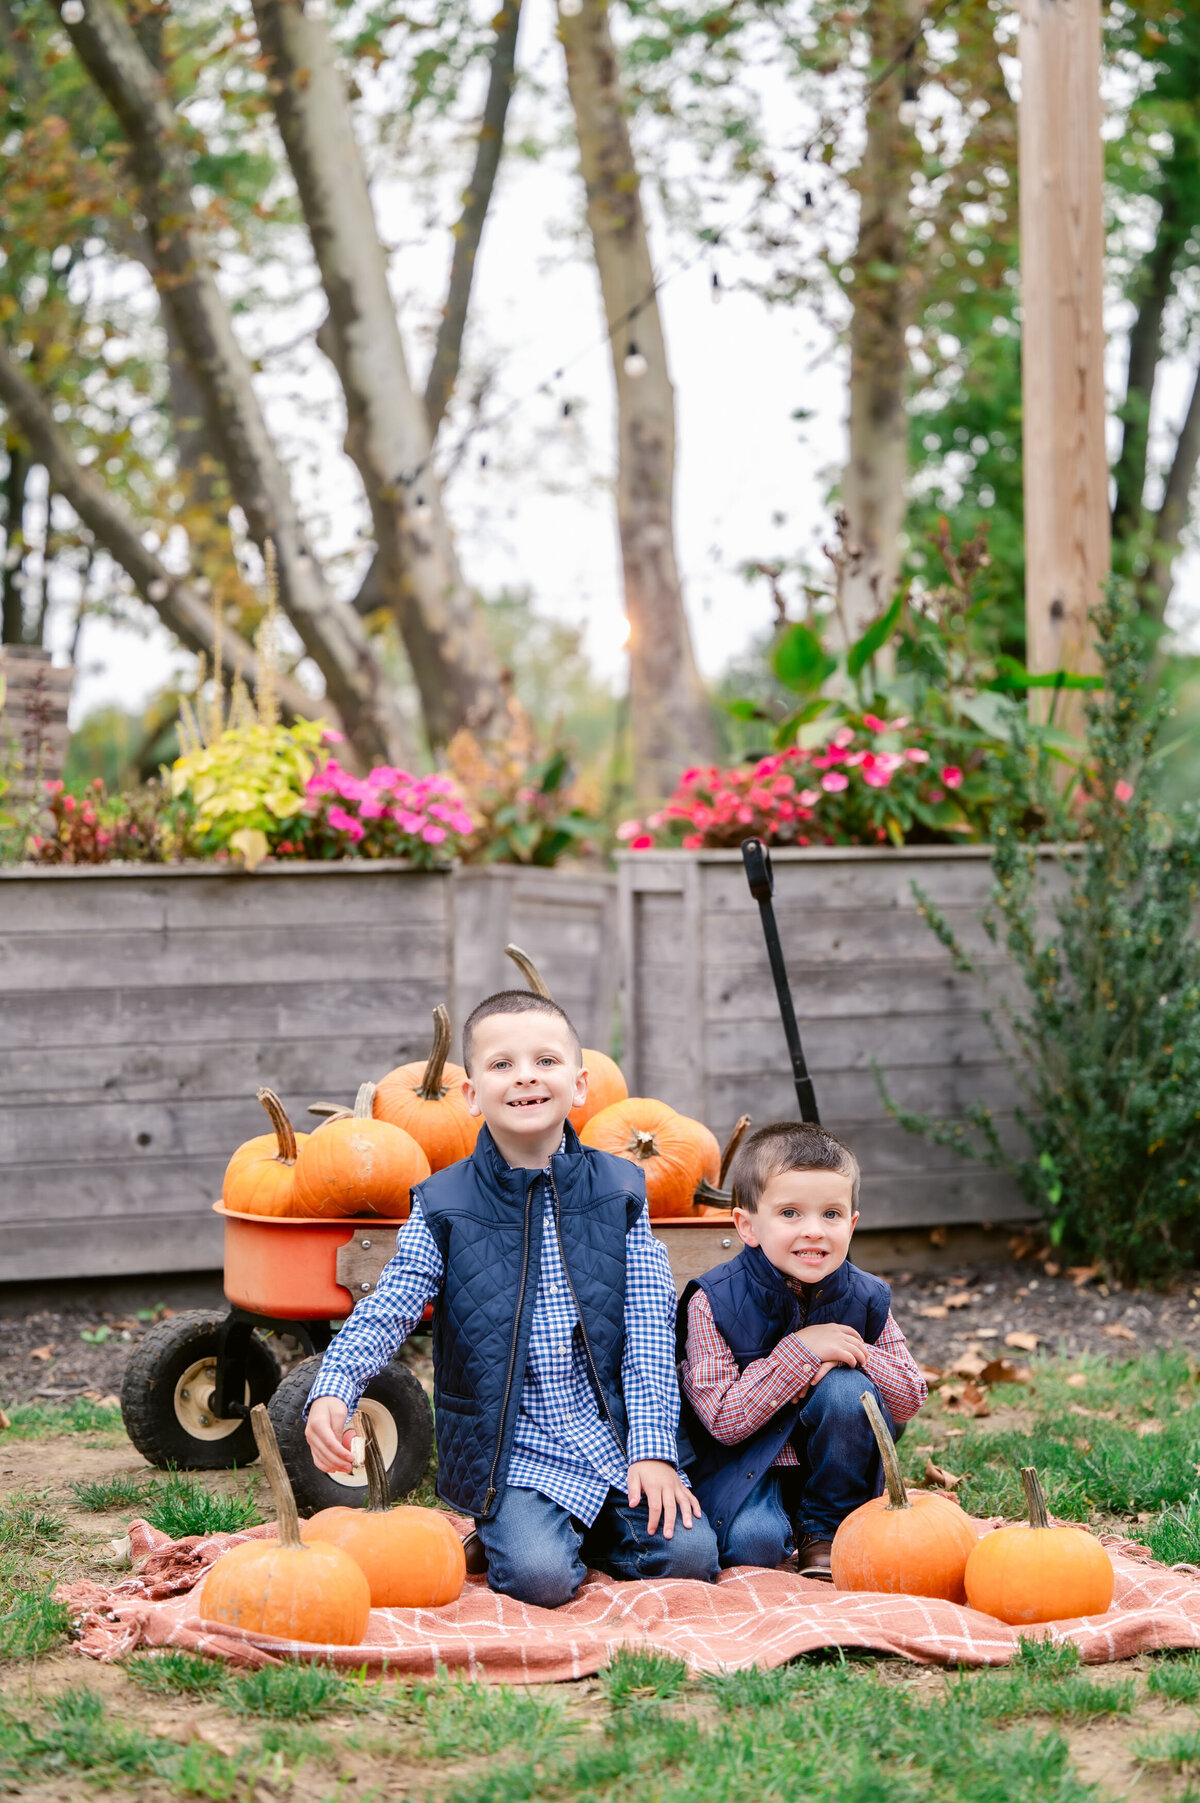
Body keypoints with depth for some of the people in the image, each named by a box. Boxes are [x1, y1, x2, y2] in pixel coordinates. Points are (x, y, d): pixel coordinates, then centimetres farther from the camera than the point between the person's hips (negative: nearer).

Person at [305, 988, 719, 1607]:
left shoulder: (618, 1191, 3)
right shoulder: (445, 1206, -2)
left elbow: (649, 1331, 0)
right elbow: (385, 1311, -8)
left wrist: (652, 1449, -9)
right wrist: (331, 1392, -27)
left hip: (612, 1436, 3)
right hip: (510, 1450, -2)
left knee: (687, 1556, -15)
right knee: (540, 1576, -25)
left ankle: (589, 1529, 14)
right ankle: (501, 1527, 9)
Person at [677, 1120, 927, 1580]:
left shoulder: (865, 1298, -6)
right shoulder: (714, 1302, -17)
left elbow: (911, 1400, -2)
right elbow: (724, 1421, -22)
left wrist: (855, 1355, -22)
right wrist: (800, 1351, -29)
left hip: (833, 1468, 4)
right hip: (743, 1459, -4)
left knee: (847, 1388, -25)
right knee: (753, 1541, -33)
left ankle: (827, 1531, -6)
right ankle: (783, 1524, 5)